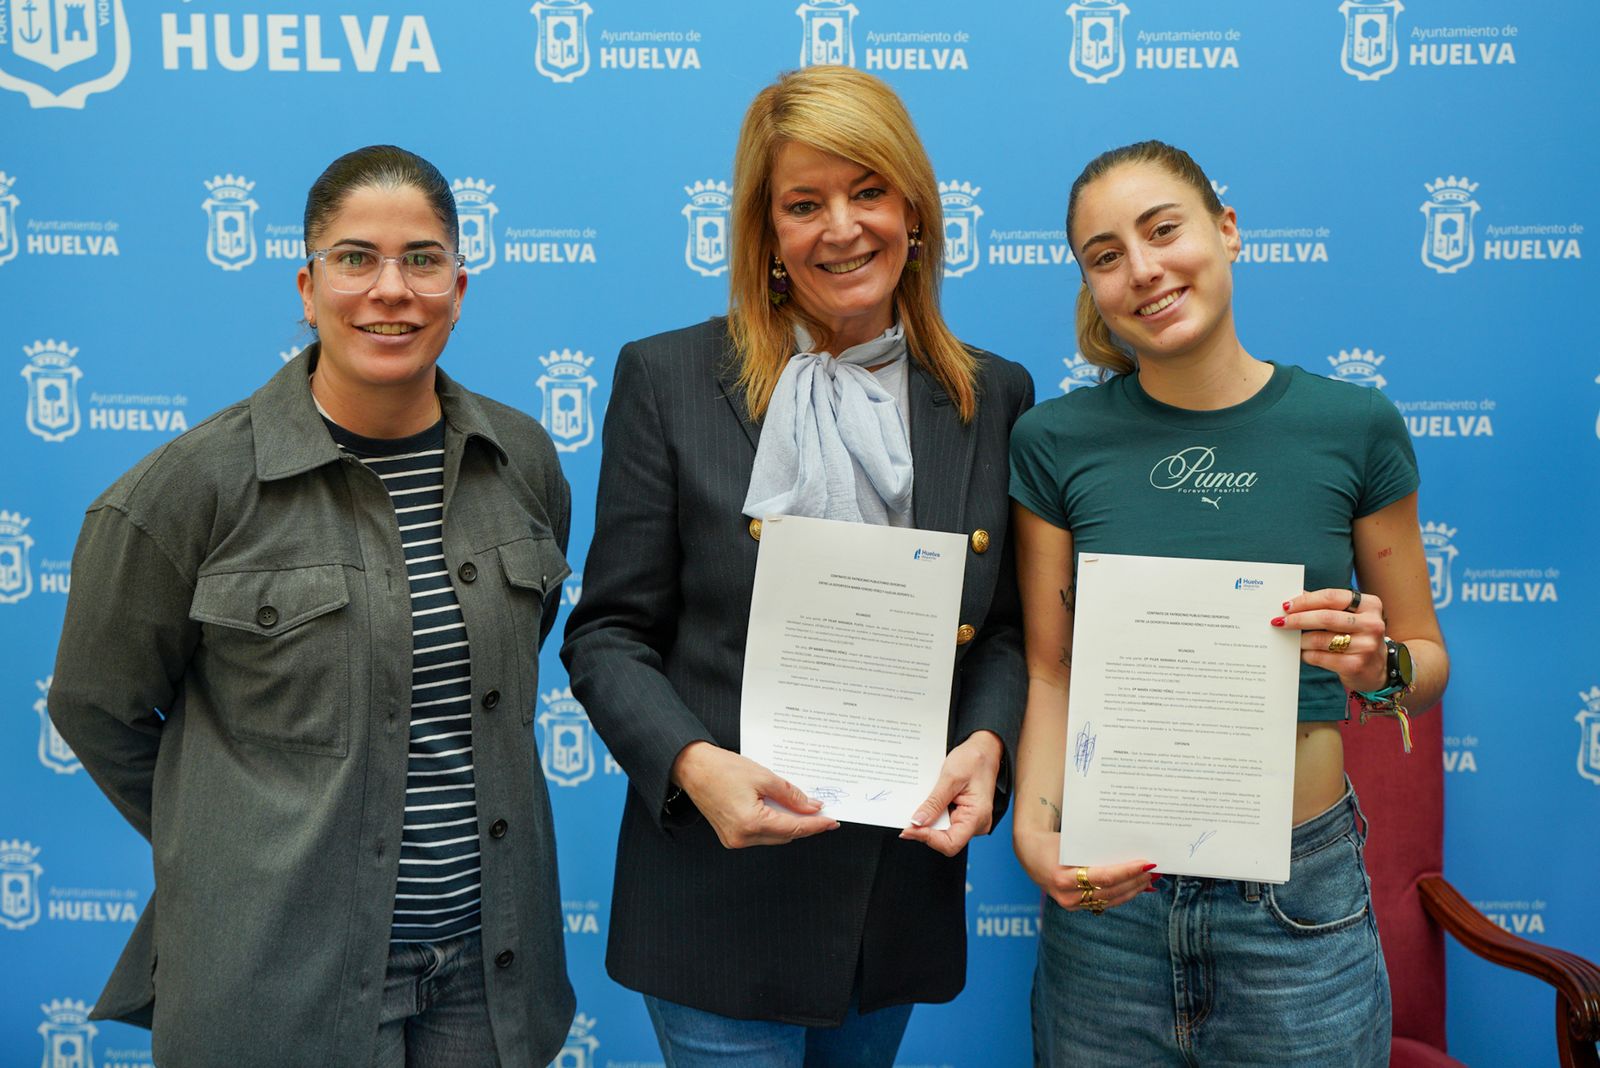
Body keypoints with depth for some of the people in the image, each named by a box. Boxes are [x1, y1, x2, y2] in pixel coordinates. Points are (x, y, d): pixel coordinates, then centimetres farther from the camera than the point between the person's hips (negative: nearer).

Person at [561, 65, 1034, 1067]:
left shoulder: (994, 397, 3)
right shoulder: (669, 379, -5)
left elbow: (1007, 627, 8)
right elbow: (608, 634, -4)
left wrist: (987, 742, -12)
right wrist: (693, 761, -21)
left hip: (904, 894, 3)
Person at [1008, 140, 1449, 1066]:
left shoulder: (1354, 427, -4)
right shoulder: (1056, 443, -3)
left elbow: (1428, 657, 5)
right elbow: (1051, 672, 0)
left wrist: (1378, 666, -17)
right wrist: (1036, 830, -15)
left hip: (1297, 897, 0)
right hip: (1110, 888, 0)